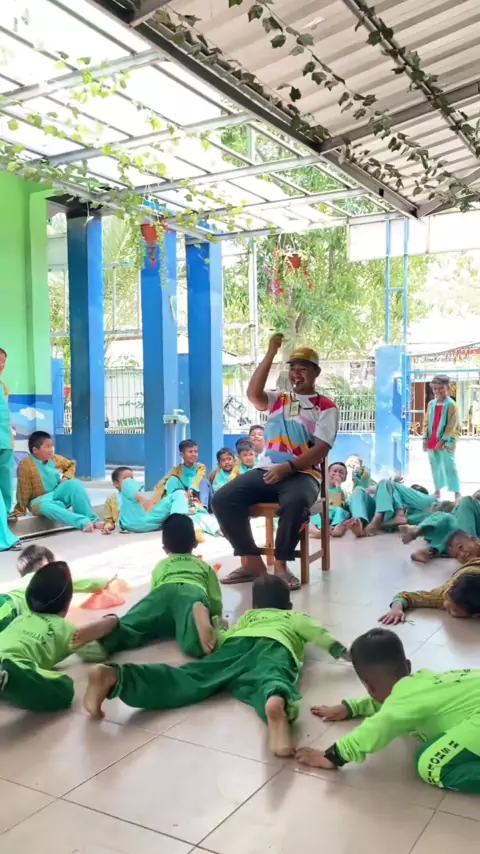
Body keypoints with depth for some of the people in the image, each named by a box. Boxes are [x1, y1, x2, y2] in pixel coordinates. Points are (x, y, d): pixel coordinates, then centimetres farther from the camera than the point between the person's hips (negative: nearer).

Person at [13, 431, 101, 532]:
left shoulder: (56, 458, 2)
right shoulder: (25, 465, -14)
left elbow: (71, 465, 21)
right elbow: (24, 490, -12)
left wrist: (66, 477, 2)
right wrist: (20, 511, -8)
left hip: (58, 493, 5)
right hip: (41, 499, -5)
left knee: (75, 483, -26)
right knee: (44, 505, -42)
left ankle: (92, 519, -30)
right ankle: (83, 522, -52)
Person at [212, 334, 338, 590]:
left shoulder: (326, 407, 5)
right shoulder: (277, 400, 18)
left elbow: (320, 449, -7)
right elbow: (253, 394, -5)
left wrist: (288, 467, -20)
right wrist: (271, 353, -6)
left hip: (302, 474, -4)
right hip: (266, 470, 4)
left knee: (295, 502, -40)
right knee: (222, 499, -19)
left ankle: (281, 564, -18)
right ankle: (252, 562, -8)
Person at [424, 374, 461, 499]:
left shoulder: (451, 405, -9)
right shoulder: (431, 404, 9)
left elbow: (452, 425, -13)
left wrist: (443, 440, -18)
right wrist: (425, 438, 2)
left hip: (445, 442, -6)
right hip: (432, 442, 6)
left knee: (449, 467, -5)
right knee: (435, 466, 12)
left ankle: (457, 493, 0)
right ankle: (437, 490, 22)